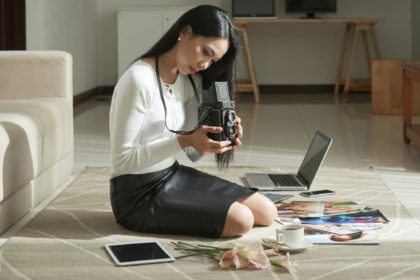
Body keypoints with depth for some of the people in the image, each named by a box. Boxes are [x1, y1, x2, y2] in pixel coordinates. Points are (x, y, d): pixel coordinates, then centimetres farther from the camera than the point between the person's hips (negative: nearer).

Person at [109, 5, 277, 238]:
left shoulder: (190, 81, 6)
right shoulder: (139, 80, -22)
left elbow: (192, 152, 5)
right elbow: (122, 160, -23)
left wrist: (221, 139, -16)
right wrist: (183, 141, -30)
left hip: (175, 175, 9)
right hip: (139, 194, -9)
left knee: (266, 212, 3)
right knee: (240, 220, -20)